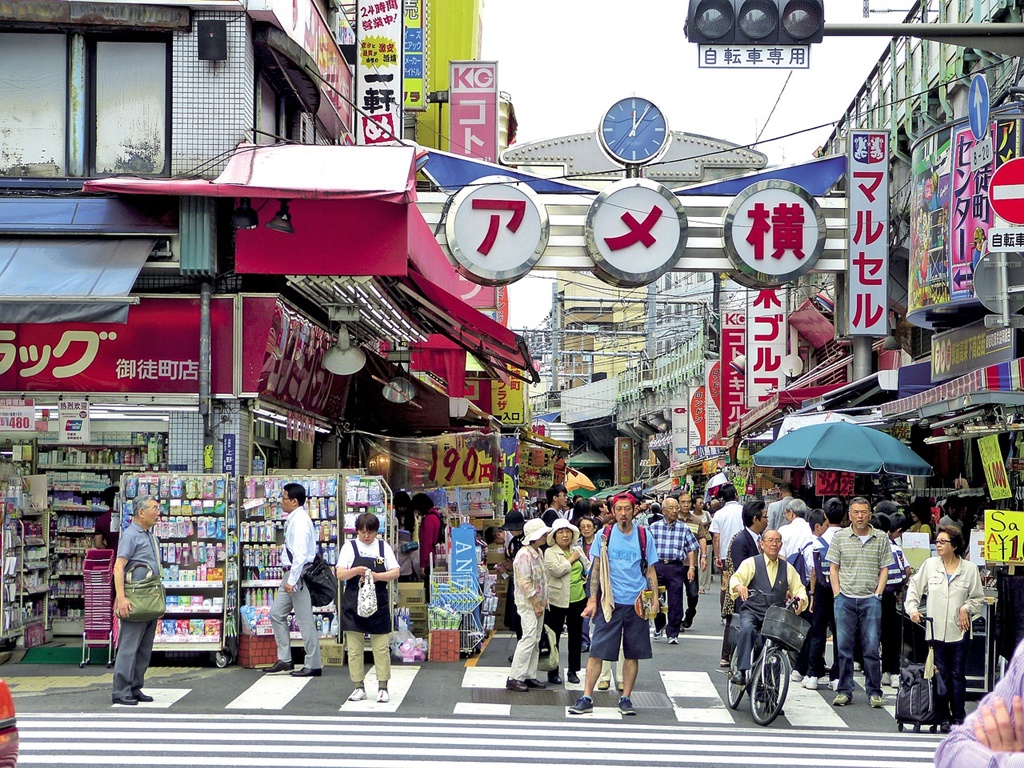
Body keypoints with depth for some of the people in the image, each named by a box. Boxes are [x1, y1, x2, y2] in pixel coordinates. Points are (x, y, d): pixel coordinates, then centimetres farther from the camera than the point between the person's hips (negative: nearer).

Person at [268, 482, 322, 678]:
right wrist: (289, 578, 16)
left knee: (305, 621, -4)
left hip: (300, 573, -10)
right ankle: (284, 660, 17)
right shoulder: (293, 520, 13)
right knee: (277, 614, 12)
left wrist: (292, 580, -23)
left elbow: (301, 554, -22)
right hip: (291, 573, 10)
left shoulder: (300, 521, -16)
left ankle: (313, 665, 3)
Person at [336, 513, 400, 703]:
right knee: (354, 648, 2)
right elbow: (340, 574, -2)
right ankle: (358, 687, 10)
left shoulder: (383, 546, 7)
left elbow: (396, 572, 2)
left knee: (381, 647, 0)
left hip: (378, 603, 0)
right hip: (353, 604, 0)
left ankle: (383, 687, 7)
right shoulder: (350, 547, 4)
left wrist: (378, 576, -16)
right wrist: (356, 571, -20)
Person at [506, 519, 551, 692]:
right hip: (528, 603, -9)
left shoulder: (539, 553, 12)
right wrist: (536, 604, -17)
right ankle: (514, 678, -9)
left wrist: (544, 602, 14)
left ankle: (529, 676, 15)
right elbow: (525, 583, -20)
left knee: (535, 640, 10)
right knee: (529, 638, -13)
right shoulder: (524, 555, -17)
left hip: (539, 602, 9)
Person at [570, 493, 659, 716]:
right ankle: (586, 698, -1)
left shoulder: (644, 536, 5)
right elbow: (596, 569, 5)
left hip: (637, 603, 1)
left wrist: (655, 599, 0)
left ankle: (626, 698, 14)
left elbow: (650, 571, 9)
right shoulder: (604, 535, 3)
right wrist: (592, 600, -2)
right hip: (610, 603, -1)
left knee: (633, 653, 5)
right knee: (597, 650, -4)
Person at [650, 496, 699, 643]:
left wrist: (691, 567, -2)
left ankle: (673, 633, 5)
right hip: (657, 565, 1)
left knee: (675, 602, -2)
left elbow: (692, 549, 6)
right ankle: (659, 625, 33)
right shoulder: (654, 527, 6)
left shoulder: (684, 528, 5)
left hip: (676, 566, -1)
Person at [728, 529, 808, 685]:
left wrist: (800, 599, -6)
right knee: (747, 629, -34)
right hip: (751, 611, -2)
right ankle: (741, 670, -34)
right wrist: (739, 587, -33)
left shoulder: (787, 568, 19)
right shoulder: (751, 563, 7)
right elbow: (735, 579, -8)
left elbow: (799, 589, 18)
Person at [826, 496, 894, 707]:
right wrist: (837, 594, -1)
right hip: (845, 600, 0)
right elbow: (833, 568, 7)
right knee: (844, 647, 2)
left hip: (870, 600, 0)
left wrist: (877, 594, -1)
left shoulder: (881, 539, 6)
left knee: (871, 648, -2)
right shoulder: (840, 537, 5)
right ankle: (845, 691, 9)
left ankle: (874, 692, 6)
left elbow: (884, 569, 8)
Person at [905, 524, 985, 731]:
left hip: (959, 631, -1)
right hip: (936, 630, 1)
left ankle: (958, 716, 12)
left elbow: (978, 597, 9)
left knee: (958, 675, 3)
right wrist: (912, 608, -2)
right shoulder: (929, 565, 4)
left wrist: (967, 608, -7)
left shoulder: (969, 569, 1)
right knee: (940, 675, 2)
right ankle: (943, 718, 10)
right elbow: (914, 587, 11)